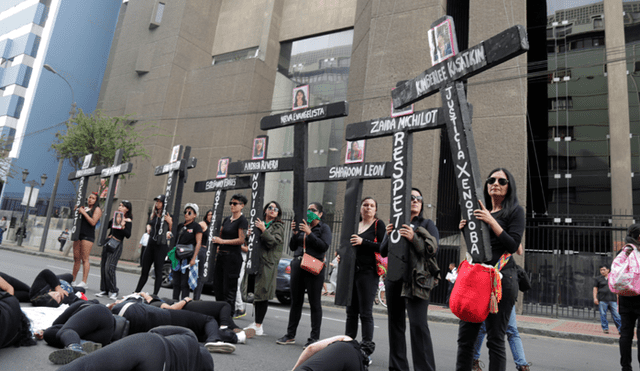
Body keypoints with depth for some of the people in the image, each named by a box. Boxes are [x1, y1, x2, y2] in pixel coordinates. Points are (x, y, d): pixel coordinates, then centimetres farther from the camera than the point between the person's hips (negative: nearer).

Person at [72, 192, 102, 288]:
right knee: (76, 258, 10)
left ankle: (84, 282, -10)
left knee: (84, 259, -10)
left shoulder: (97, 209, -2)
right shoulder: (84, 208, 18)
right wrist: (77, 210, 7)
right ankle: (73, 280, 17)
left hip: (88, 236, -7)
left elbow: (93, 222, -14)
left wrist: (83, 212, -13)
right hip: (79, 234, 7)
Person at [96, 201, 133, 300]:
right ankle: (104, 289, 16)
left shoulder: (127, 221, -6)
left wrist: (122, 227, -27)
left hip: (117, 245, -7)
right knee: (103, 266, 6)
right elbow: (105, 227, 21)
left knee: (109, 267, -13)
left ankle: (114, 291, -2)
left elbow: (128, 235, -13)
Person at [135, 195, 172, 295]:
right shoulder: (154, 215, 13)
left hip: (161, 246, -6)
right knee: (144, 270, 12)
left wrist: (170, 223, -23)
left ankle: (155, 295, 5)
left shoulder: (167, 217, -6)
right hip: (151, 244, 6)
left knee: (158, 271, -1)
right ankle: (136, 292, 21)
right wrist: (148, 227, 7)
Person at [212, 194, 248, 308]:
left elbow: (241, 240, -16)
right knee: (217, 285, 12)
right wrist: (218, 252, 13)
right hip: (221, 255, 8)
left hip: (233, 257, -8)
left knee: (229, 289, -4)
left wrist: (223, 241, -14)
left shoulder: (242, 221, -9)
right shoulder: (226, 219, 15)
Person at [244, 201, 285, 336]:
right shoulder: (259, 223, 17)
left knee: (262, 293, -7)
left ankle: (258, 326, -1)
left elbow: (274, 241, -12)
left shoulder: (278, 226, 2)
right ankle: (256, 323, 19)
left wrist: (263, 230, -14)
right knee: (255, 292, 8)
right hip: (256, 260, 6)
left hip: (268, 263, -6)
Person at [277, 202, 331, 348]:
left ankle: (314, 338, 5)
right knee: (296, 301, 9)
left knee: (315, 303, 0)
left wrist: (309, 233, -15)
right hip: (297, 265, 5)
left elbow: (324, 246, -12)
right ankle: (290, 335, 18)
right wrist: (294, 233, -2)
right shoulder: (302, 226, 17)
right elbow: (292, 247, 14)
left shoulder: (324, 228, 3)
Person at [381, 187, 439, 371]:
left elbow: (433, 249, -6)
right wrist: (388, 236, -5)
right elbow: (383, 252, 13)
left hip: (416, 281, -4)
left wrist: (413, 238, -19)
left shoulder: (427, 224, 7)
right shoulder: (395, 224, 15)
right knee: (395, 322, 10)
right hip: (394, 279, 4)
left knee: (418, 323, -14)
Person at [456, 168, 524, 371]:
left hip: (501, 279, -5)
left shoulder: (515, 211, 3)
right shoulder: (481, 212, 17)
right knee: (465, 336, 5)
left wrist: (491, 221, -15)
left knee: (495, 339, 0)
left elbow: (513, 245, -10)